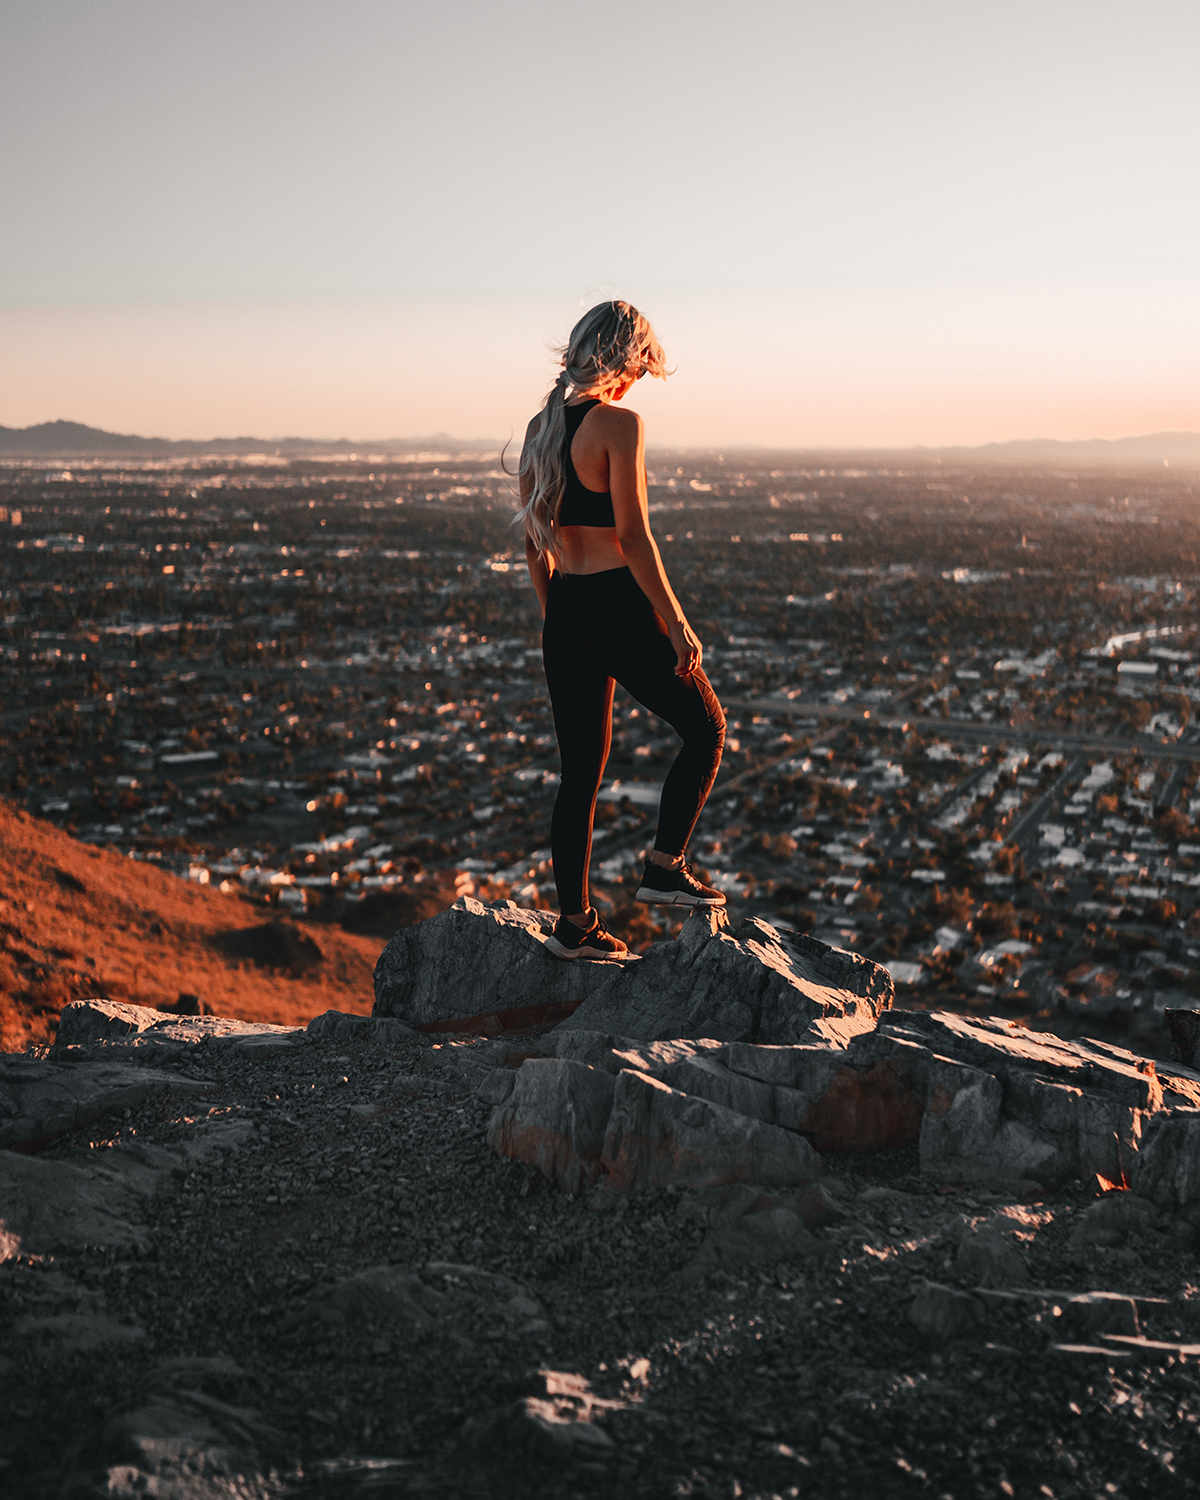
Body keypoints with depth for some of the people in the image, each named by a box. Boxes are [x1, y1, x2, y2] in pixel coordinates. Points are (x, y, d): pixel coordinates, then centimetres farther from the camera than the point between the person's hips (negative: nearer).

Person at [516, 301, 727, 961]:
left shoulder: (540, 427, 10)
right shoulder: (618, 424, -13)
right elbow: (633, 538, -18)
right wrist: (676, 623, -12)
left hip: (564, 612, 8)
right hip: (620, 606, -7)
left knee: (580, 770, 13)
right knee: (705, 729, 13)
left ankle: (574, 924, 17)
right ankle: (663, 867, 9)